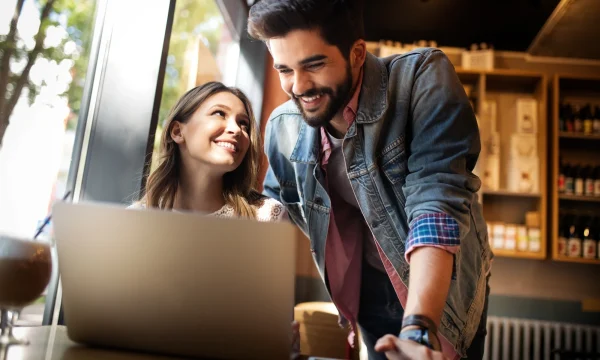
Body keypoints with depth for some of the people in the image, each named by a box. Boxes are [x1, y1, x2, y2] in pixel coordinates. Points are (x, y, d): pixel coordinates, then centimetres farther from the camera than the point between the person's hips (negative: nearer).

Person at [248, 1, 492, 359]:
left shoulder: (423, 78, -25)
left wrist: (418, 328, -45)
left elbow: (437, 199, -35)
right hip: (372, 286, 3)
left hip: (446, 287, -3)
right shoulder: (284, 127, -12)